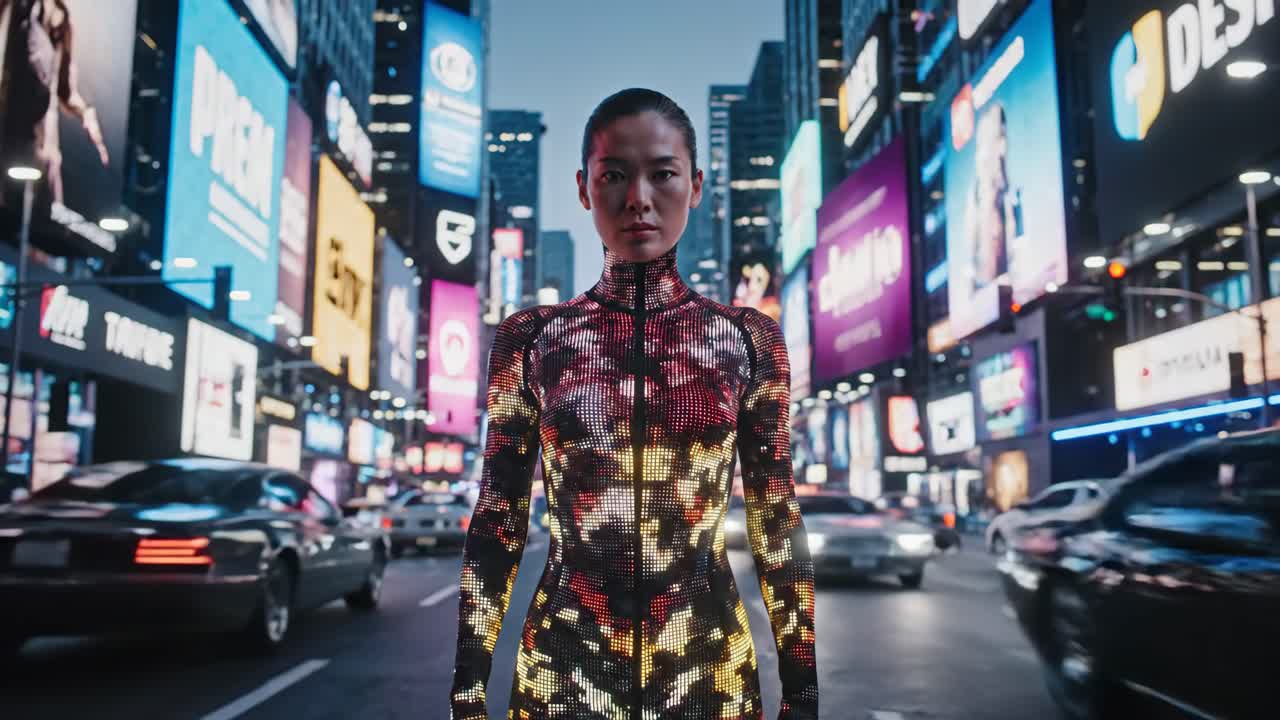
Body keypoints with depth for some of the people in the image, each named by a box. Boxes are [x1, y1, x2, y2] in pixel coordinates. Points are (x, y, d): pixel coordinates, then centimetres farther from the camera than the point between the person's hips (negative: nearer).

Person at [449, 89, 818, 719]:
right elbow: (496, 524, 1)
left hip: (710, 669, 1)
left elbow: (778, 525, 1)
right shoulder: (528, 339, -2)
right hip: (564, 667, 0)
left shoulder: (750, 340, -1)